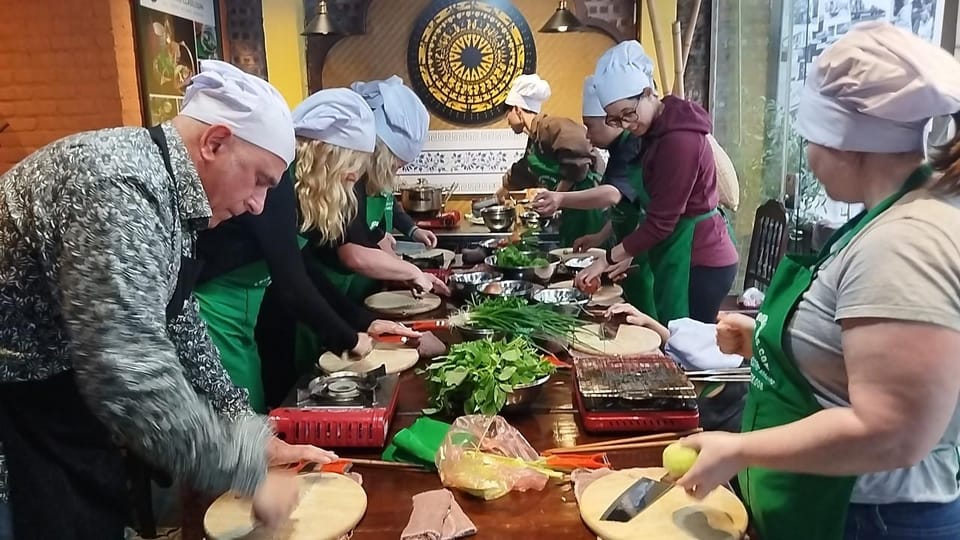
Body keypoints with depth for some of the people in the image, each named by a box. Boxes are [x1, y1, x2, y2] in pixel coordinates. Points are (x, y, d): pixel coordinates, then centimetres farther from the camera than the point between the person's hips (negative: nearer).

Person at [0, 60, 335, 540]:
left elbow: (174, 325, 10)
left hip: (57, 403, 9)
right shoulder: (121, 186, -28)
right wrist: (247, 473, -26)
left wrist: (252, 436, 7)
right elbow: (128, 374, -37)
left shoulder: (163, 183, 3)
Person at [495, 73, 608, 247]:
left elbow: (578, 163, -27)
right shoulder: (534, 139, 16)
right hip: (571, 210, 10)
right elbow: (522, 171, 36)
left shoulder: (552, 127, -14)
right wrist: (504, 189, 54)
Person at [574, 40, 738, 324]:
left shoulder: (679, 138, -21)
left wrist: (608, 259, -13)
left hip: (699, 261, -9)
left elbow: (661, 220, -21)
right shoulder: (660, 130, 11)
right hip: (687, 256, 9)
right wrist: (630, 254, 7)